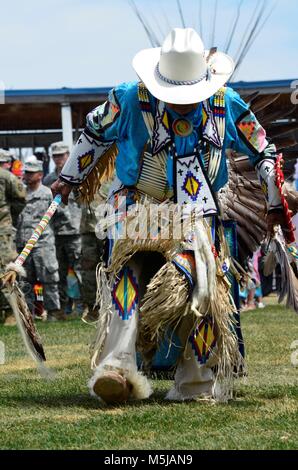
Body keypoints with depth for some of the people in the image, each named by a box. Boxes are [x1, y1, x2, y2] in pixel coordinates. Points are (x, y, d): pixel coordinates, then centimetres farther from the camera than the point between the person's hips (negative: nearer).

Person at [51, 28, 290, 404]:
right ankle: (117, 366, -37)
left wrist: (275, 203, 12)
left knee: (203, 284, -12)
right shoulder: (130, 99, -8)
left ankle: (197, 383, -2)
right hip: (137, 209, -1)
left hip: (197, 215, 1)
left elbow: (263, 151, 10)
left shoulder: (226, 105, -3)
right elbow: (95, 132, 11)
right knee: (128, 269, -23)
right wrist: (69, 178, 20)